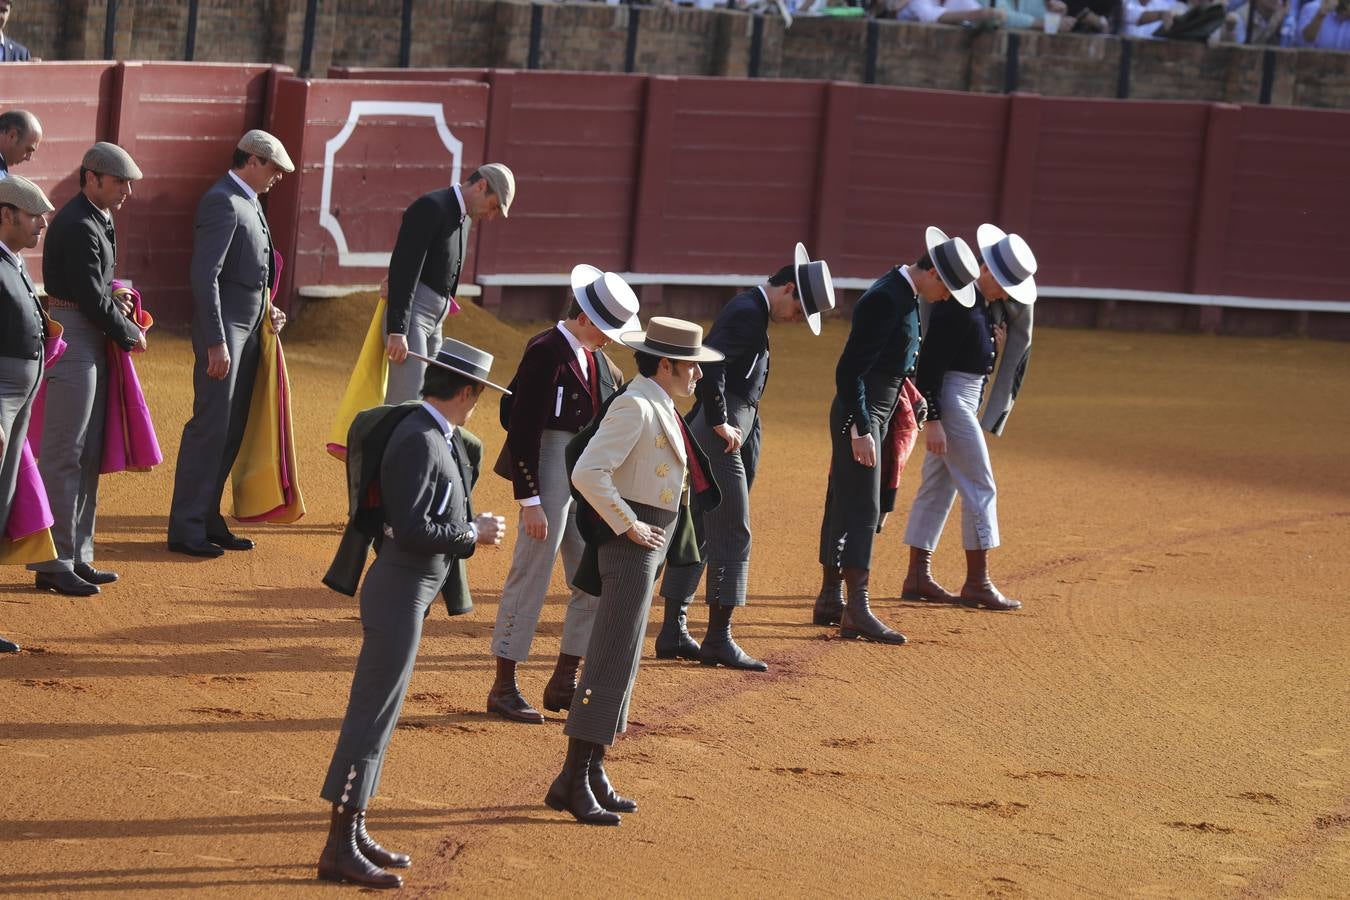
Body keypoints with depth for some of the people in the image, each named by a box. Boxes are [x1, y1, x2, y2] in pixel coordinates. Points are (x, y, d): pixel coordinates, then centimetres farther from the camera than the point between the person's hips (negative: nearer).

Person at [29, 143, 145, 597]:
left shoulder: (97, 221, 15)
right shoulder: (77, 226, -17)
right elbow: (90, 298, -20)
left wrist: (113, 301, 5)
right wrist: (130, 334, -8)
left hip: (91, 345, 11)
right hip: (73, 341, -11)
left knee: (88, 454, 13)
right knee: (64, 453, -7)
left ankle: (77, 556, 19)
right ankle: (54, 563, -5)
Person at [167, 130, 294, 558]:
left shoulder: (246, 202, 16)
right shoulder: (222, 202, -15)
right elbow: (205, 276, -21)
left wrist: (265, 310, 11)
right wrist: (216, 343, -24)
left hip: (246, 329, 10)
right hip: (223, 329, -10)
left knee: (231, 430, 12)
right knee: (210, 427, -7)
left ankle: (208, 519, 19)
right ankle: (185, 528, -2)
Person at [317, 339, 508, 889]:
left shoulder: (437, 436, 12)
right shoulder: (419, 440, -19)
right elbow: (411, 528, -25)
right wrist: (473, 534, -14)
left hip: (410, 590, 11)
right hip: (400, 590, -11)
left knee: (377, 715, 15)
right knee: (372, 715, -7)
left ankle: (354, 836, 24)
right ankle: (339, 850, -5)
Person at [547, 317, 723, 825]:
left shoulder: (659, 407, 15)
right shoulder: (635, 406, -16)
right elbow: (587, 473, -26)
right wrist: (628, 525, -20)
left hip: (647, 546, 10)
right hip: (631, 547, -10)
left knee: (619, 664, 13)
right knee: (610, 664, -11)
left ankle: (592, 774, 18)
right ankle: (573, 782, -11)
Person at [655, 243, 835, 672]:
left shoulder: (749, 310, 16)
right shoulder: (747, 313, -15)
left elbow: (712, 361, 23)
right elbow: (710, 366, -28)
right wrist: (720, 423, -20)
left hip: (730, 438, 10)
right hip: (722, 440, -10)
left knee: (696, 534, 13)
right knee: (733, 534, -6)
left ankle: (673, 631, 19)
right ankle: (718, 640, -3)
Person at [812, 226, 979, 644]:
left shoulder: (904, 295, 10)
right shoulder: (886, 300, -21)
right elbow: (849, 369, -24)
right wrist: (860, 429, -26)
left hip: (875, 413, 10)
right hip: (859, 414, -10)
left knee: (843, 506, 14)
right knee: (862, 509, -12)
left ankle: (830, 600, 22)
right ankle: (857, 610, -15)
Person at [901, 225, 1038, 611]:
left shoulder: (986, 306, 11)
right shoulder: (958, 304, -19)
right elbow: (931, 363, -21)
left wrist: (995, 346, 0)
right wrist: (933, 421, -23)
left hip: (966, 400, 10)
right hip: (950, 400, -10)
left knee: (938, 486, 13)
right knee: (980, 487, -7)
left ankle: (918, 577, 18)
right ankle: (977, 583, -3)